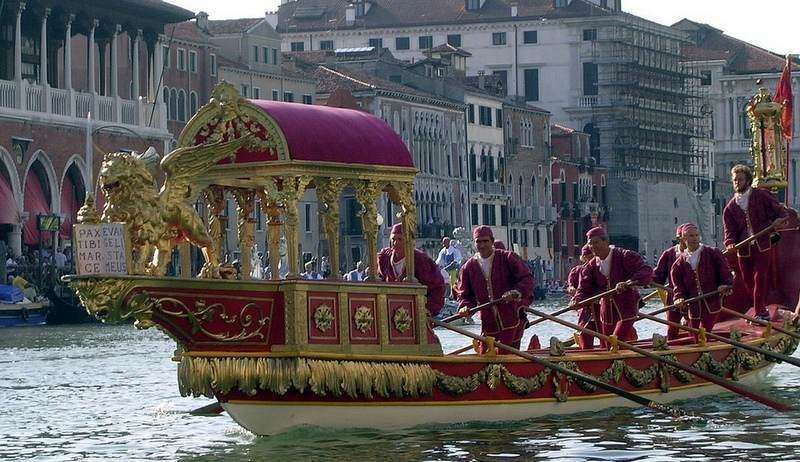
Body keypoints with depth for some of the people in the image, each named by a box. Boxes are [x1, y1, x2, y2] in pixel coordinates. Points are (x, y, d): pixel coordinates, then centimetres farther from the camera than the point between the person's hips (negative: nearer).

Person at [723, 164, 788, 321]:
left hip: (762, 245, -4)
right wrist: (730, 243, -15)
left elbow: (778, 209, 0)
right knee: (748, 280, 8)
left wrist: (780, 217, -23)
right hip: (743, 248, 4)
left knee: (760, 277, -12)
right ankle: (762, 310, 23)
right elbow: (729, 229, 4)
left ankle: (760, 312, -10)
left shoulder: (761, 196, 2)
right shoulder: (731, 207, 10)